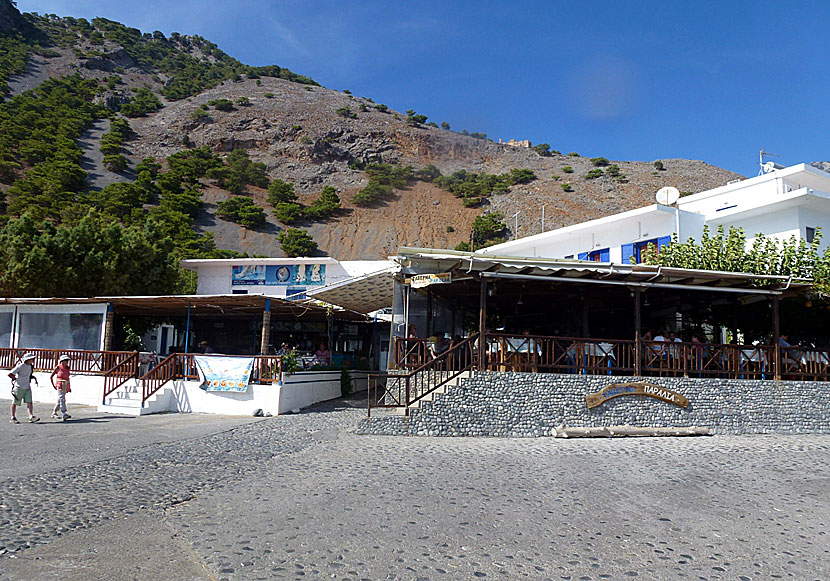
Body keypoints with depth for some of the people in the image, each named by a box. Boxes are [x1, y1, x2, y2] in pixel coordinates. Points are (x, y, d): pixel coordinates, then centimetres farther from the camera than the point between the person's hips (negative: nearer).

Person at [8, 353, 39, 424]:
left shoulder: (30, 366, 8)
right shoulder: (20, 366, -15)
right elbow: (10, 374, -15)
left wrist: (34, 378, 9)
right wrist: (16, 379, -6)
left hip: (27, 387, 6)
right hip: (19, 387, -6)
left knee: (29, 402, -5)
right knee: (15, 403, 6)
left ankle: (31, 417, -12)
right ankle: (13, 418, 17)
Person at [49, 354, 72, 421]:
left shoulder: (67, 368, 11)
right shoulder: (58, 367, -6)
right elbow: (51, 377, 1)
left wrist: (69, 387, 16)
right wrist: (53, 385, -4)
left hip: (66, 386, 6)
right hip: (60, 385, -6)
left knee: (59, 400, 13)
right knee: (62, 399, -13)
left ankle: (54, 413, 26)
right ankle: (64, 414, -18)